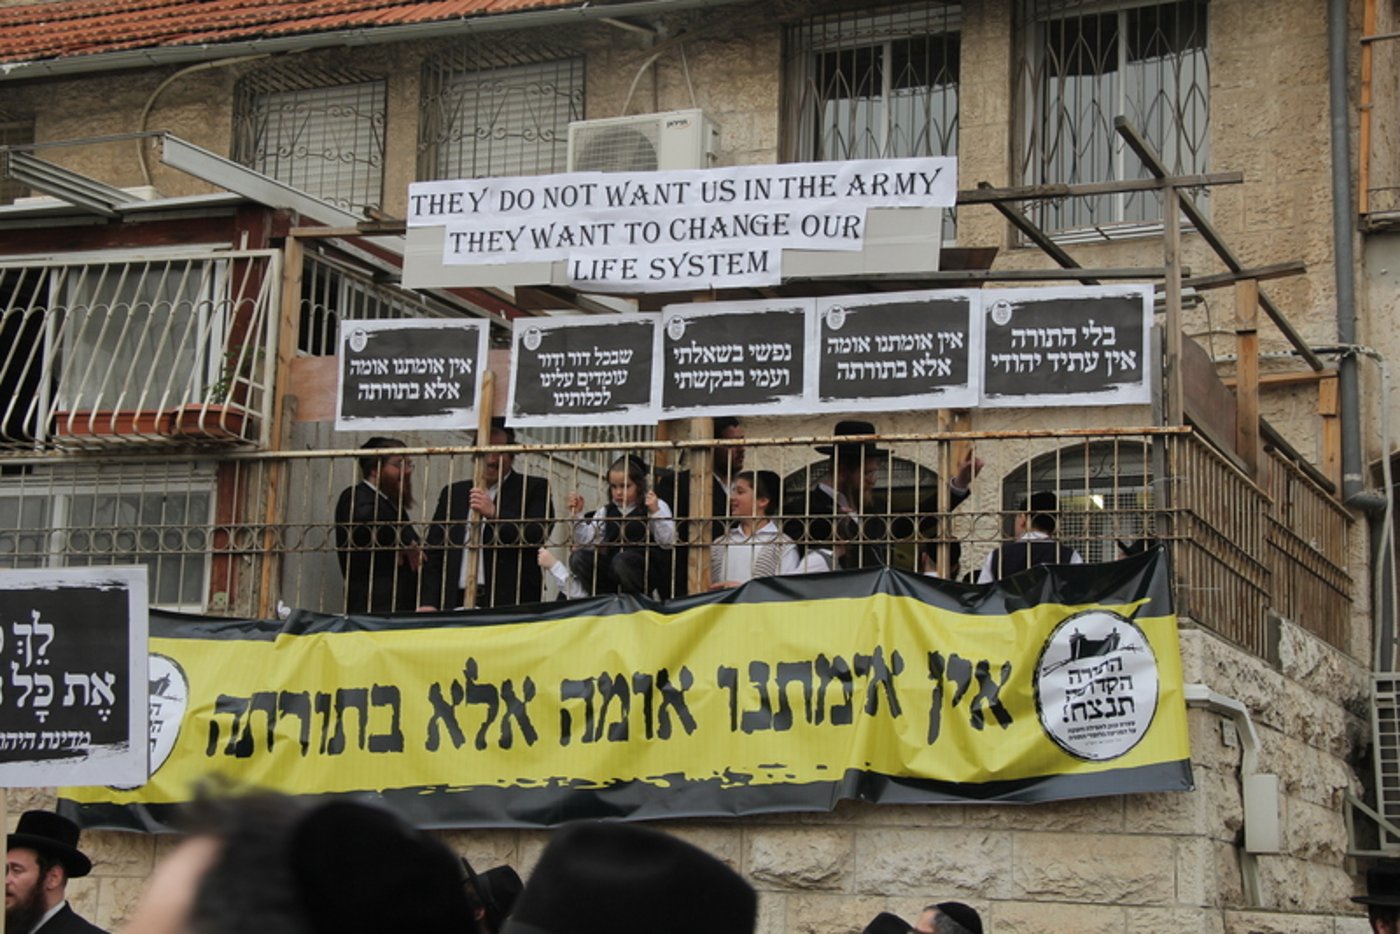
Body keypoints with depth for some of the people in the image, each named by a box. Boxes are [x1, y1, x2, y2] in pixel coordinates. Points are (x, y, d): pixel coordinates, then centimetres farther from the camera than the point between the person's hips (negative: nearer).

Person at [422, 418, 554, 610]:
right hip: (457, 603, 3)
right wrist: (429, 603, 3)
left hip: (510, 604, -3)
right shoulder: (453, 493, 18)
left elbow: (537, 536, -6)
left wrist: (494, 513, -13)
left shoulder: (534, 488, 8)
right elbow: (434, 553, 15)